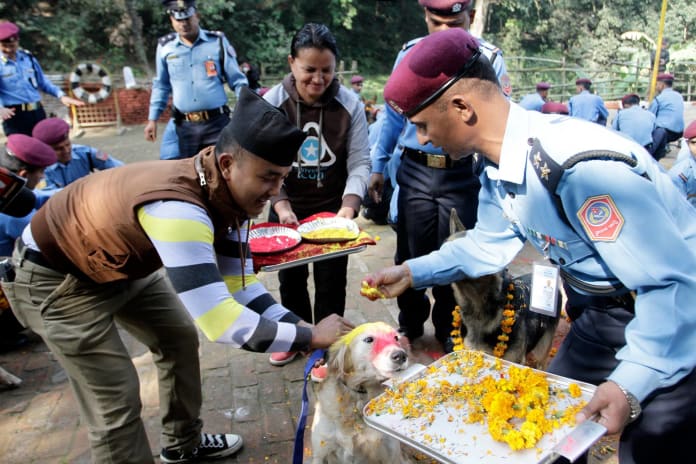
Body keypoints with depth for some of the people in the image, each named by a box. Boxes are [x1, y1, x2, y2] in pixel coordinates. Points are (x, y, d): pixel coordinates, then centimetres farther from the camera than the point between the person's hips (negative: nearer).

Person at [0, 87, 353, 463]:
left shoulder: (229, 194, -13)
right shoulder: (178, 209, -42)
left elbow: (238, 285, -7)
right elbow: (218, 321, -45)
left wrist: (297, 325, -19)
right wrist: (310, 336, -35)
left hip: (124, 264, 9)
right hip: (54, 275, -8)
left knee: (181, 338, 15)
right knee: (117, 397, -8)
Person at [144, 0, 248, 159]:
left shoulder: (218, 41, 1)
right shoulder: (165, 46, 6)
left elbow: (237, 81, 4)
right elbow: (161, 86, 16)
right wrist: (152, 119, 12)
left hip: (217, 122, -2)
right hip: (185, 126, 2)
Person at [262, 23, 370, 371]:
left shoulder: (350, 105, -13)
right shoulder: (271, 103, -12)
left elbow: (359, 162, -13)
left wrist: (349, 206, -28)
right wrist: (281, 206, -25)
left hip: (332, 207, -1)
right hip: (287, 208, 2)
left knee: (331, 281, 6)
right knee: (290, 277, 18)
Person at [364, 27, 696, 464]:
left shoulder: (584, 167, -35)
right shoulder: (498, 169, -5)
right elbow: (488, 245, 10)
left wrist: (631, 385, -37)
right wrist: (411, 272, 7)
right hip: (603, 312, 8)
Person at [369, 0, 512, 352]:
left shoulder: (489, 58, -2)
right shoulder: (409, 54, 4)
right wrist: (378, 165, 10)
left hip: (463, 173, -1)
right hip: (415, 169, 2)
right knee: (410, 254, 9)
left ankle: (448, 330, 29)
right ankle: (410, 324, 30)